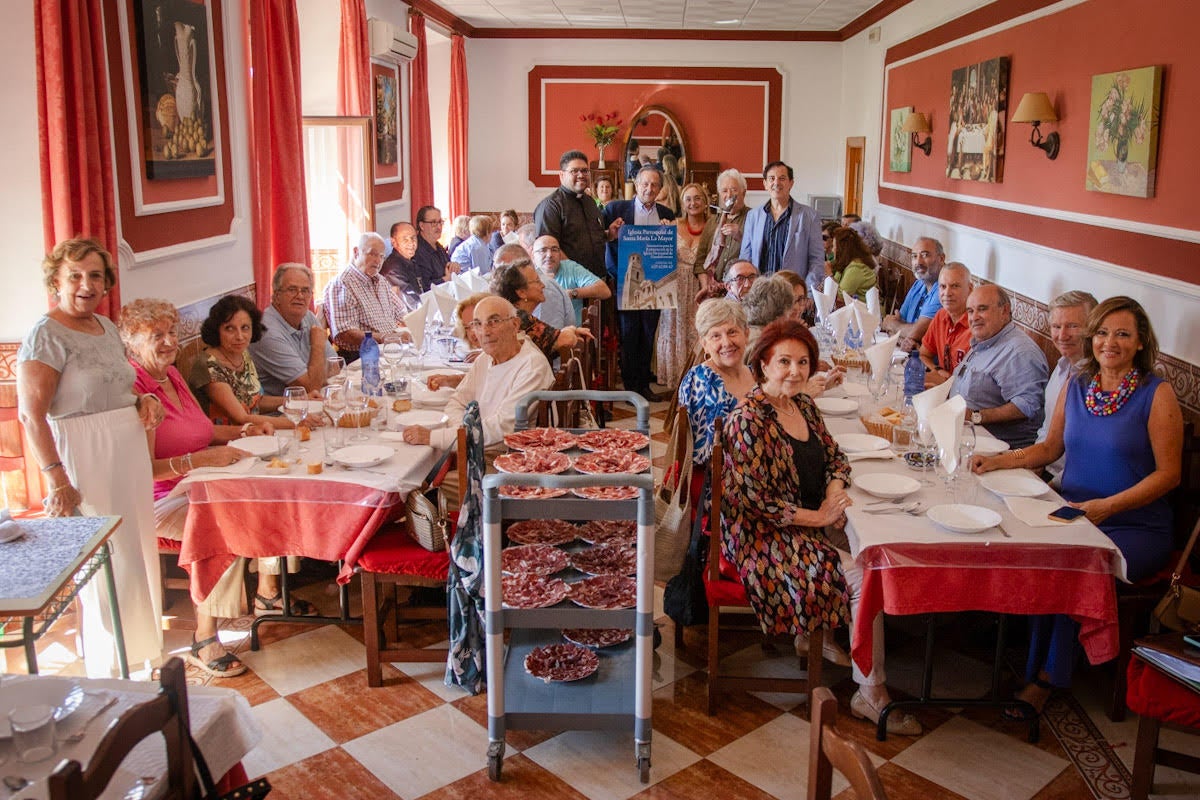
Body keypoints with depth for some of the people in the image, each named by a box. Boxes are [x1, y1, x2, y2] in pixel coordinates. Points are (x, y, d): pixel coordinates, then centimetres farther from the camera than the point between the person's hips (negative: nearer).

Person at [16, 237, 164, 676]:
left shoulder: (107, 327, 13)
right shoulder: (46, 335, -12)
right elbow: (31, 413, -17)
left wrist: (144, 401, 4)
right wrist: (57, 480, -23)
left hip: (128, 454, 8)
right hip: (86, 460, -8)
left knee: (136, 552, 15)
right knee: (104, 565, -3)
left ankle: (139, 651, 31)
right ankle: (109, 670, 12)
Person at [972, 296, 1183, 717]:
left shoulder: (1157, 394, -6)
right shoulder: (1075, 385, 9)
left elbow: (1168, 473, -8)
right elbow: (1050, 448, 18)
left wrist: (1106, 506, -18)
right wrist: (999, 460, 2)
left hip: (1135, 528, -4)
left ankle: (1046, 677, -9)